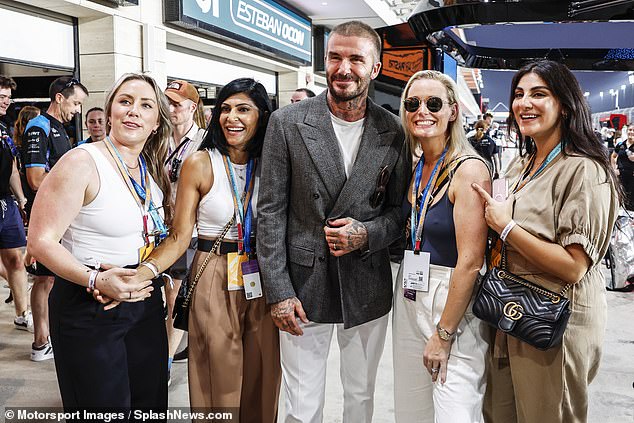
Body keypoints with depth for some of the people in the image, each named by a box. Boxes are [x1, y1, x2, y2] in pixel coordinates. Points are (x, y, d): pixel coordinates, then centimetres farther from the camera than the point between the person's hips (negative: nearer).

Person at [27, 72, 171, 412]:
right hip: (89, 308, -6)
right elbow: (41, 243, -17)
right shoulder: (82, 162, -15)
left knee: (150, 400, 17)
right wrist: (96, 279, -29)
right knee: (103, 408, 8)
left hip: (146, 301, 7)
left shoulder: (154, 171, 7)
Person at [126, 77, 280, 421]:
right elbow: (180, 236, -8)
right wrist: (142, 273, -24)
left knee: (261, 377, 13)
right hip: (214, 281, -3)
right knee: (220, 381, 8)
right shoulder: (200, 164, -7)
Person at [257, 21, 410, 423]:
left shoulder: (393, 131, -1)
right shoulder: (288, 122, -6)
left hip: (368, 289, 2)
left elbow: (400, 208, 7)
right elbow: (271, 212, -6)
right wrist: (279, 292, -9)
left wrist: (367, 235, -14)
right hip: (303, 287, -2)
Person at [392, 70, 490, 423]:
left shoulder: (469, 169, -15)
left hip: (453, 301, -7)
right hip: (408, 298, 7)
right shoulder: (414, 169, 8)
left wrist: (444, 334, -16)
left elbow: (470, 261, -18)